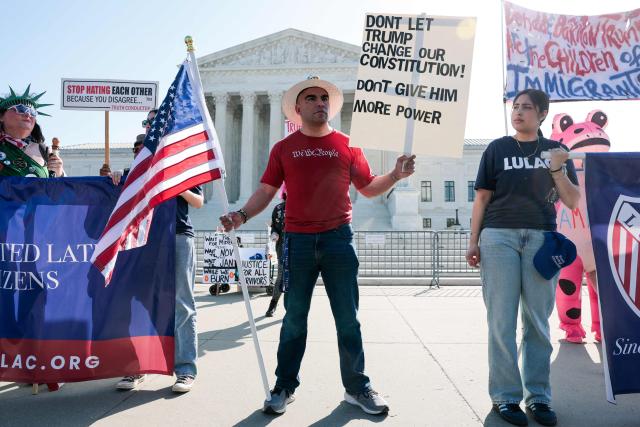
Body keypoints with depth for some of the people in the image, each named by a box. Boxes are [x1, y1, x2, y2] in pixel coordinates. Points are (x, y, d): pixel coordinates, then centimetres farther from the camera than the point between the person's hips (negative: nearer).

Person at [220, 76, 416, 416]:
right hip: (298, 241, 0)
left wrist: (395, 175, -6)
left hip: (338, 238, 0)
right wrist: (242, 214, -9)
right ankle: (284, 388, 20)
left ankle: (357, 387, 19)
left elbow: (369, 188, 11)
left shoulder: (347, 145, 7)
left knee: (347, 318, 6)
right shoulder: (283, 148, 7)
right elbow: (266, 190, 6)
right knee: (294, 318, 8)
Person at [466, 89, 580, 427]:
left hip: (541, 238, 2)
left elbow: (572, 202, 8)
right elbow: (482, 197, 6)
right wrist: (473, 241, 0)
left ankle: (538, 396, 16)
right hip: (499, 236, -1)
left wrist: (557, 170, -8)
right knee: (502, 321, 0)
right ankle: (505, 395, 9)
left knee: (538, 322, 6)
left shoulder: (556, 150, 12)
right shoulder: (497, 148, 8)